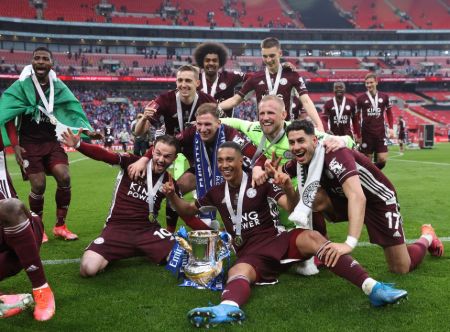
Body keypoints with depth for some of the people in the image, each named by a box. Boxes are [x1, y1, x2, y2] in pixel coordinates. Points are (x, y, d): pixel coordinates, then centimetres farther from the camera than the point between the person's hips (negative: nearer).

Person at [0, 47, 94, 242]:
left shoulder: (58, 86, 3)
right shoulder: (21, 85, -8)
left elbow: (73, 109, -1)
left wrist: (86, 129, -18)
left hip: (51, 141, 3)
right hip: (29, 143, -3)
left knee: (64, 178, -13)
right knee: (38, 186, -9)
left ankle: (60, 226, 4)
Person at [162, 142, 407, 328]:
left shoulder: (260, 183, 3)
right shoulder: (216, 193, 15)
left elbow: (292, 208, -5)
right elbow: (188, 211, 25)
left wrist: (288, 188, -27)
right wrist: (172, 195, 5)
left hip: (277, 240, -2)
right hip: (249, 253, 2)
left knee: (311, 237, -32)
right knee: (237, 272, -34)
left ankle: (372, 288, -43)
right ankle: (228, 308, -71)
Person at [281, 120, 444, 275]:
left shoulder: (334, 155, -36)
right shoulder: (300, 161, -13)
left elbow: (357, 197, -48)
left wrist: (349, 244, -58)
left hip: (379, 199, -5)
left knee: (401, 268, -1)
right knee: (312, 197, -24)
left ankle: (427, 237, 30)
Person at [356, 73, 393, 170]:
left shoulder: (384, 97, 5)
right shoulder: (361, 98, 0)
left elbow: (389, 113, 15)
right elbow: (357, 117, 4)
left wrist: (391, 128, 5)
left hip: (381, 133, 2)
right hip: (366, 134, -2)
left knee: (383, 159, -5)